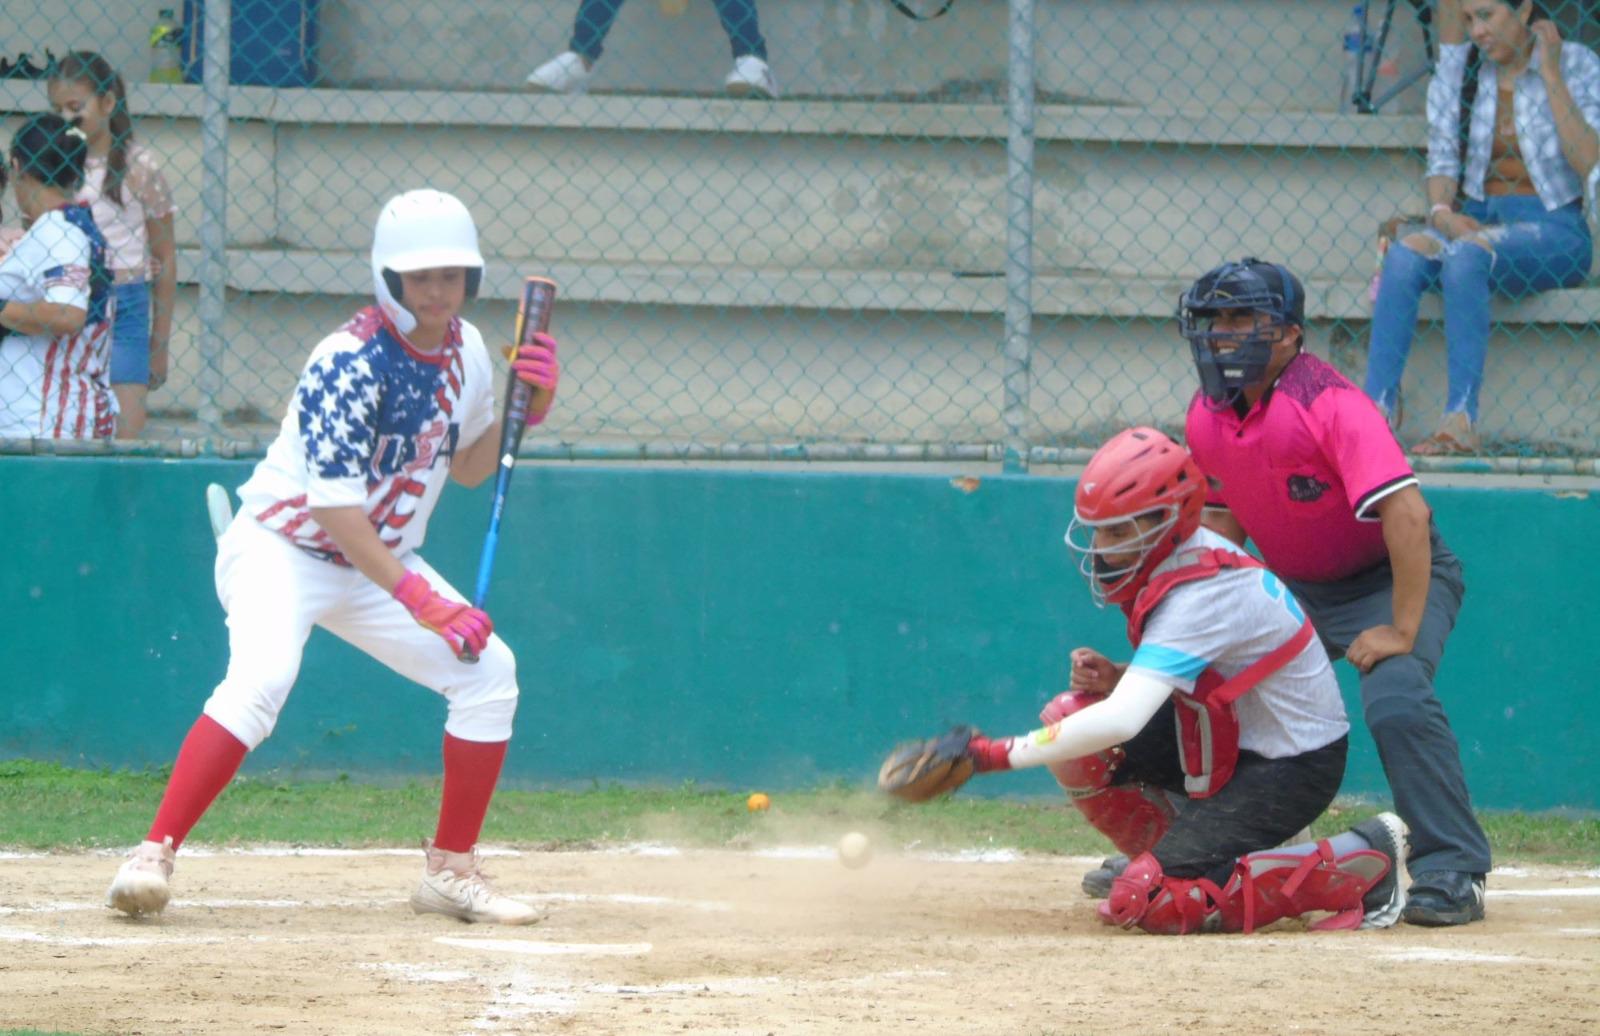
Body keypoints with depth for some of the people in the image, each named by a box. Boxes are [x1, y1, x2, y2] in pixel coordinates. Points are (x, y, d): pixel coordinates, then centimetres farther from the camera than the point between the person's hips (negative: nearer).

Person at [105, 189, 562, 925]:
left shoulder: (466, 351, 0)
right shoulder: (349, 365, -25)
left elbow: (469, 467, 14)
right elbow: (334, 508, -30)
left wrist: (527, 407, -4)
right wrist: (419, 600, -35)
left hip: (378, 562, 8)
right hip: (282, 549, -8)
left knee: (488, 670, -3)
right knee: (261, 676, -33)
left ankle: (449, 870, 9)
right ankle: (153, 855, -32)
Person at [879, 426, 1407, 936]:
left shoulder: (1200, 595, -28)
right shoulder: (1181, 557, 1)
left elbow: (1120, 723, -37)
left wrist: (992, 754, -36)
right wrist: (1116, 678, -7)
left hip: (1293, 770, -9)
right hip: (1234, 737, 9)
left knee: (1147, 902, -20)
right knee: (1070, 717, -1)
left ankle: (1361, 861, -10)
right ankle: (1175, 854, 12)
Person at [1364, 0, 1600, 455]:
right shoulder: (1464, 68, 10)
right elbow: (1443, 157, 11)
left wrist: (1549, 75, -14)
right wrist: (1441, 212, -10)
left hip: (1553, 226, -4)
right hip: (1476, 220, 4)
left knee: (1466, 254, -35)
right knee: (1403, 257, -28)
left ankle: (1461, 420, -43)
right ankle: (1377, 406, -36)